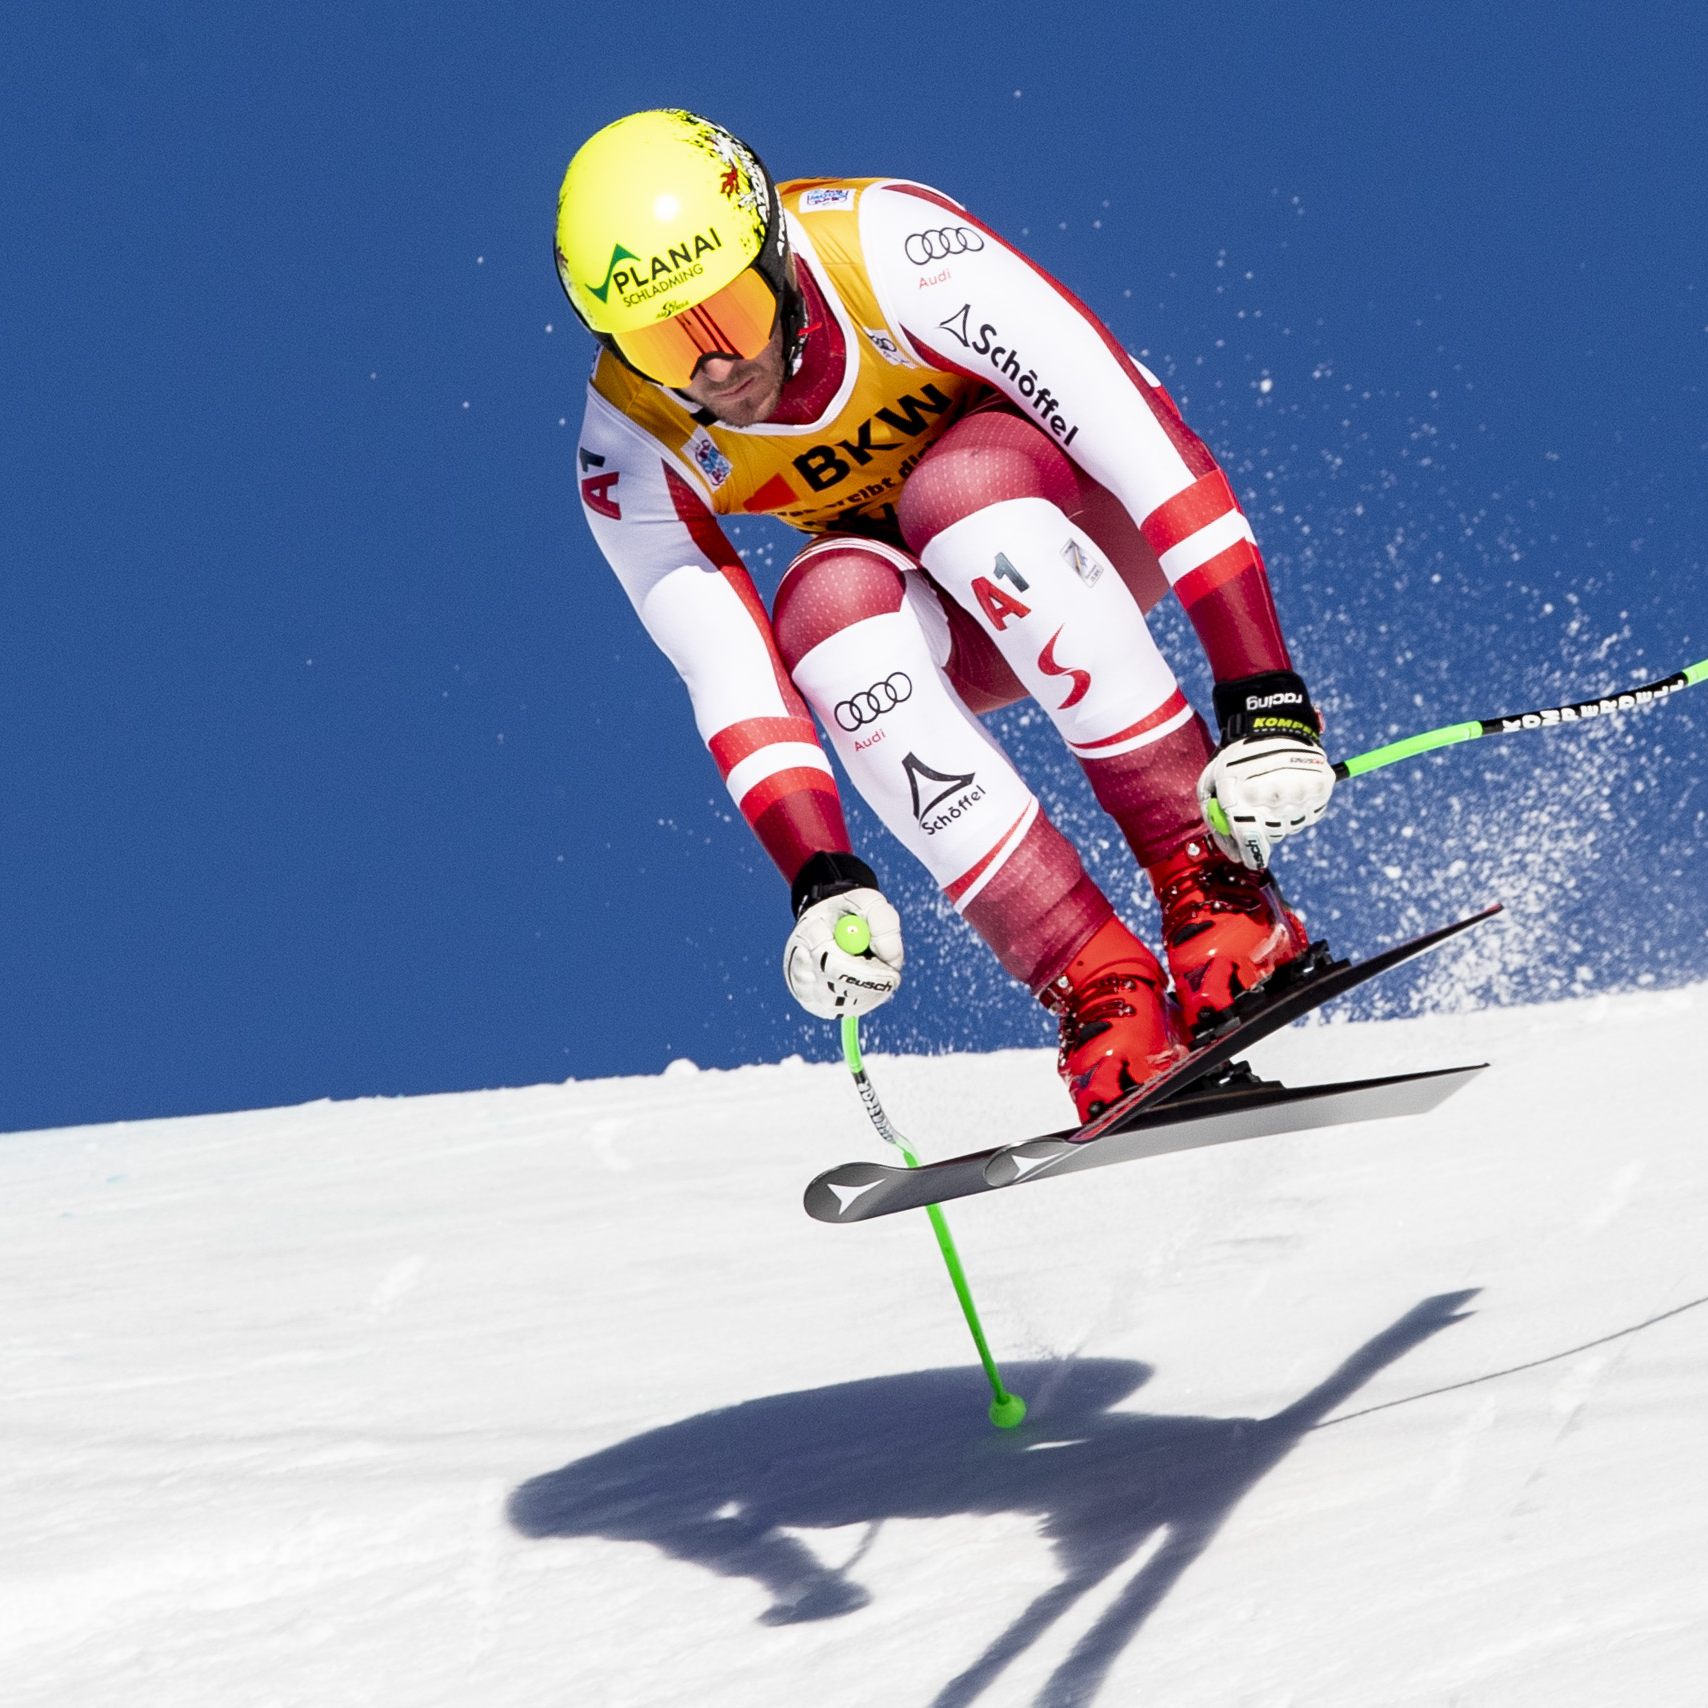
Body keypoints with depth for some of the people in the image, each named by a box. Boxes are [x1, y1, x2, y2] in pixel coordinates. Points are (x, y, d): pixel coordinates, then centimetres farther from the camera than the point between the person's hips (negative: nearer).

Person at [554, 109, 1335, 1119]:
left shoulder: (892, 253, -31)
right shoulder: (634, 454, -19)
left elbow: (1146, 440, -34)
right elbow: (732, 683, -21)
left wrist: (1264, 695, -40)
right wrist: (822, 880, -37)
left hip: (1097, 510, -3)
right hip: (944, 635, 3)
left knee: (952, 488, -36)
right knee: (827, 606, -32)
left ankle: (1216, 884, -32)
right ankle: (1102, 994, -32)